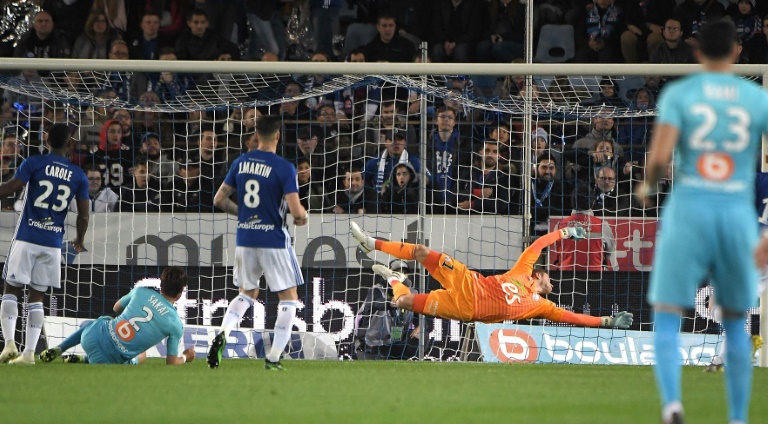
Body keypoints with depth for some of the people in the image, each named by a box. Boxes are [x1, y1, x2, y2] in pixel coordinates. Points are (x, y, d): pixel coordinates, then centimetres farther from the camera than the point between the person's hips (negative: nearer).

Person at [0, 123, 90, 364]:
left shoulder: (34, 163, -3)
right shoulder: (78, 175, 6)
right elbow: (84, 216, 7)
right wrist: (79, 240, 24)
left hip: (27, 238, -3)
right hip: (53, 243, 3)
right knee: (37, 297, 9)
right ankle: (29, 352, 2)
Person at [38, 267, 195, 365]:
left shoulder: (142, 292, -2)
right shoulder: (176, 325, -10)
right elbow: (171, 363, -1)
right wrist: (185, 358, 20)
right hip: (111, 360, -3)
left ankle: (57, 350, 29)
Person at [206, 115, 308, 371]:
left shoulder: (240, 163, 3)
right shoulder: (284, 168, -14)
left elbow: (219, 200, 8)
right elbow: (296, 211, -19)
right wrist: (303, 217, 4)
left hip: (245, 239, 5)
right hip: (273, 240, -5)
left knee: (247, 293, 22)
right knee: (289, 299, 9)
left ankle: (223, 333, -4)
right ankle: (273, 357, 2)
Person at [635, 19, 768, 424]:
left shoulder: (678, 93, -1)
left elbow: (659, 156, -13)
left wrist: (647, 185, 9)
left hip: (688, 212, -2)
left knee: (666, 321, 1)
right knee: (735, 324, 18)